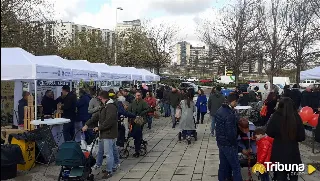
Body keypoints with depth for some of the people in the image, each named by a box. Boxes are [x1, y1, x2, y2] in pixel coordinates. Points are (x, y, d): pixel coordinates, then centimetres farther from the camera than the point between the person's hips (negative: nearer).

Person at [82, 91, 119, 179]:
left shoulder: (110, 107, -19)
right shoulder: (106, 106, 16)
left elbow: (109, 121, -28)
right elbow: (97, 116, 12)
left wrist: (99, 127, -17)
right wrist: (87, 125, 6)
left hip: (109, 133, -11)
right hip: (109, 133, 11)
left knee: (108, 153, -5)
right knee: (113, 149, 21)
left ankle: (109, 171, 3)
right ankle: (115, 165, 35)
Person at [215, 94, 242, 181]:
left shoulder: (219, 110, 4)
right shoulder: (230, 114, -25)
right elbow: (231, 132, -24)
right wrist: (235, 144, -10)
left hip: (220, 142, 9)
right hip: (228, 144, -9)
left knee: (223, 165, 19)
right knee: (236, 166, 2)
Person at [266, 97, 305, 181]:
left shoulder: (275, 117, -14)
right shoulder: (296, 117, -10)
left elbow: (269, 133, -3)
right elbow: (302, 137, -5)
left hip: (279, 152, -1)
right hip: (293, 151, 1)